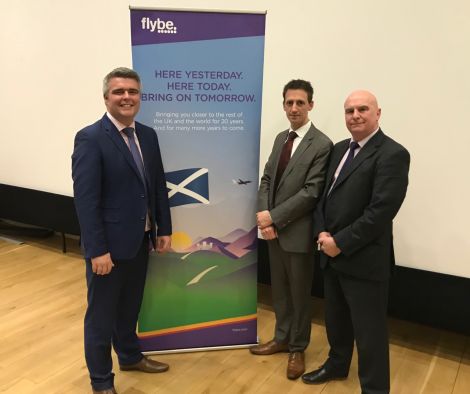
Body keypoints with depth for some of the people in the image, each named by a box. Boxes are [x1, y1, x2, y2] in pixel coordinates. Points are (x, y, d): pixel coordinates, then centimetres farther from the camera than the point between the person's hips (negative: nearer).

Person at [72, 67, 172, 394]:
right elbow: (85, 200, -19)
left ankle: (131, 356, 46)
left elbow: (159, 186, 9)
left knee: (130, 308, 24)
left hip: (140, 240, 6)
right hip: (109, 245, -6)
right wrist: (97, 250, -20)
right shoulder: (90, 138, -15)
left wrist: (164, 229, 8)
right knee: (101, 315, 10)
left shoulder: (148, 135, 6)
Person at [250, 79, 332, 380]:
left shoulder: (322, 145, -14)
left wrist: (273, 217, -17)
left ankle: (298, 349, 30)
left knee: (300, 294, 11)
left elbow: (311, 193, -19)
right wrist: (264, 215, -8)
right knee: (280, 290, 19)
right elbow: (267, 180, 8)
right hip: (273, 229, 6)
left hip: (298, 232, -6)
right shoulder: (281, 138, 9)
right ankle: (282, 338, 39)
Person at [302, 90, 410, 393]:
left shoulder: (392, 154, -14)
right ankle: (337, 365, 47)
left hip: (364, 261, -8)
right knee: (335, 318, 24)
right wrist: (322, 233, -3)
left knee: (368, 331, 6)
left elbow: (381, 211, -22)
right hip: (332, 254, 8)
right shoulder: (340, 149, 11)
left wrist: (340, 242, -18)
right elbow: (323, 194, 12)